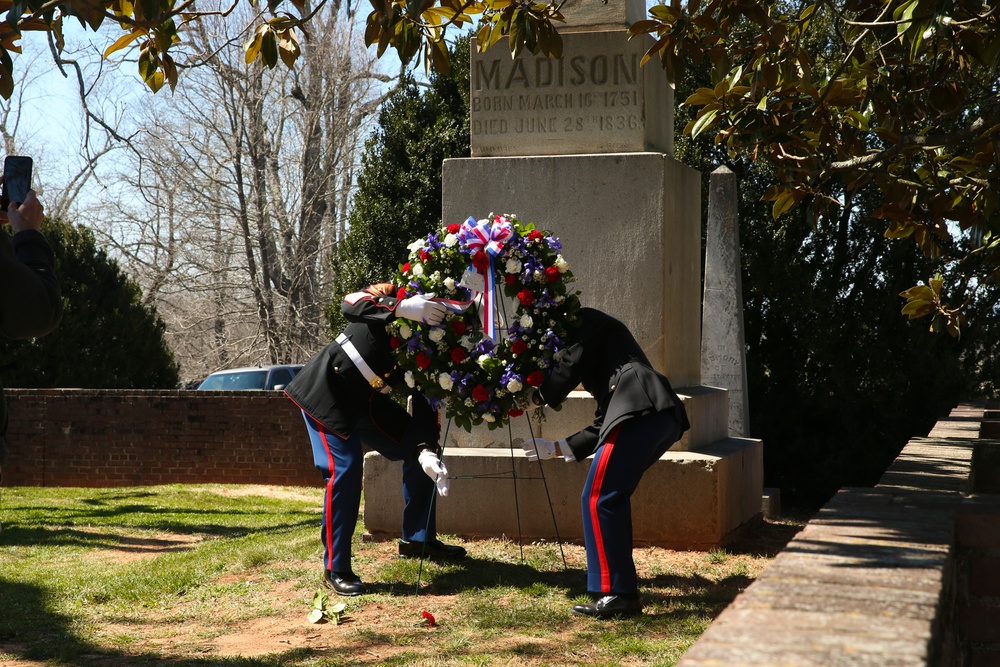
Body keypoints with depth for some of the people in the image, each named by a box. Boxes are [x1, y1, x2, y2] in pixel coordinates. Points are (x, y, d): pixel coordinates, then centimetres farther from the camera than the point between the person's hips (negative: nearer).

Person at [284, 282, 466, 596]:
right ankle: (336, 569, -7)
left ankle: (417, 539, 20)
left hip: (365, 400, 7)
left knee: (418, 452, 4)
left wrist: (427, 450, -27)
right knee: (345, 470, -17)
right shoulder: (388, 298, -19)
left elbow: (425, 402, -10)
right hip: (327, 393, -7)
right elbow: (350, 304, -38)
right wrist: (402, 307, -53)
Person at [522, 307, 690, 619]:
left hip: (639, 410, -10)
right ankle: (622, 590, 19)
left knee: (599, 499, -8)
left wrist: (534, 396, 17)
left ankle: (617, 594, -8)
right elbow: (604, 423, 31)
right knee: (611, 497, 16)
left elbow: (570, 369, 0)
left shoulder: (587, 322, 14)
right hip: (663, 416, 10)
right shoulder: (598, 350, 37)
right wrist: (557, 448, 34)